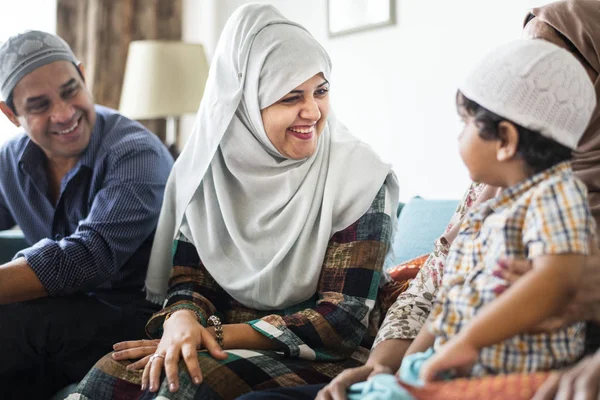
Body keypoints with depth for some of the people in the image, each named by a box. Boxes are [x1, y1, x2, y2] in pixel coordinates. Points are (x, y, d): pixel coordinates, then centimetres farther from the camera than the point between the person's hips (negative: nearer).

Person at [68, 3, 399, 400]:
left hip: (318, 362, -3)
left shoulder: (361, 179, -11)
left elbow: (344, 320, -13)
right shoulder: (206, 167, 1)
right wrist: (183, 320, -21)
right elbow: (188, 278, 4)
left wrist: (216, 335, -18)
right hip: (221, 349, 4)